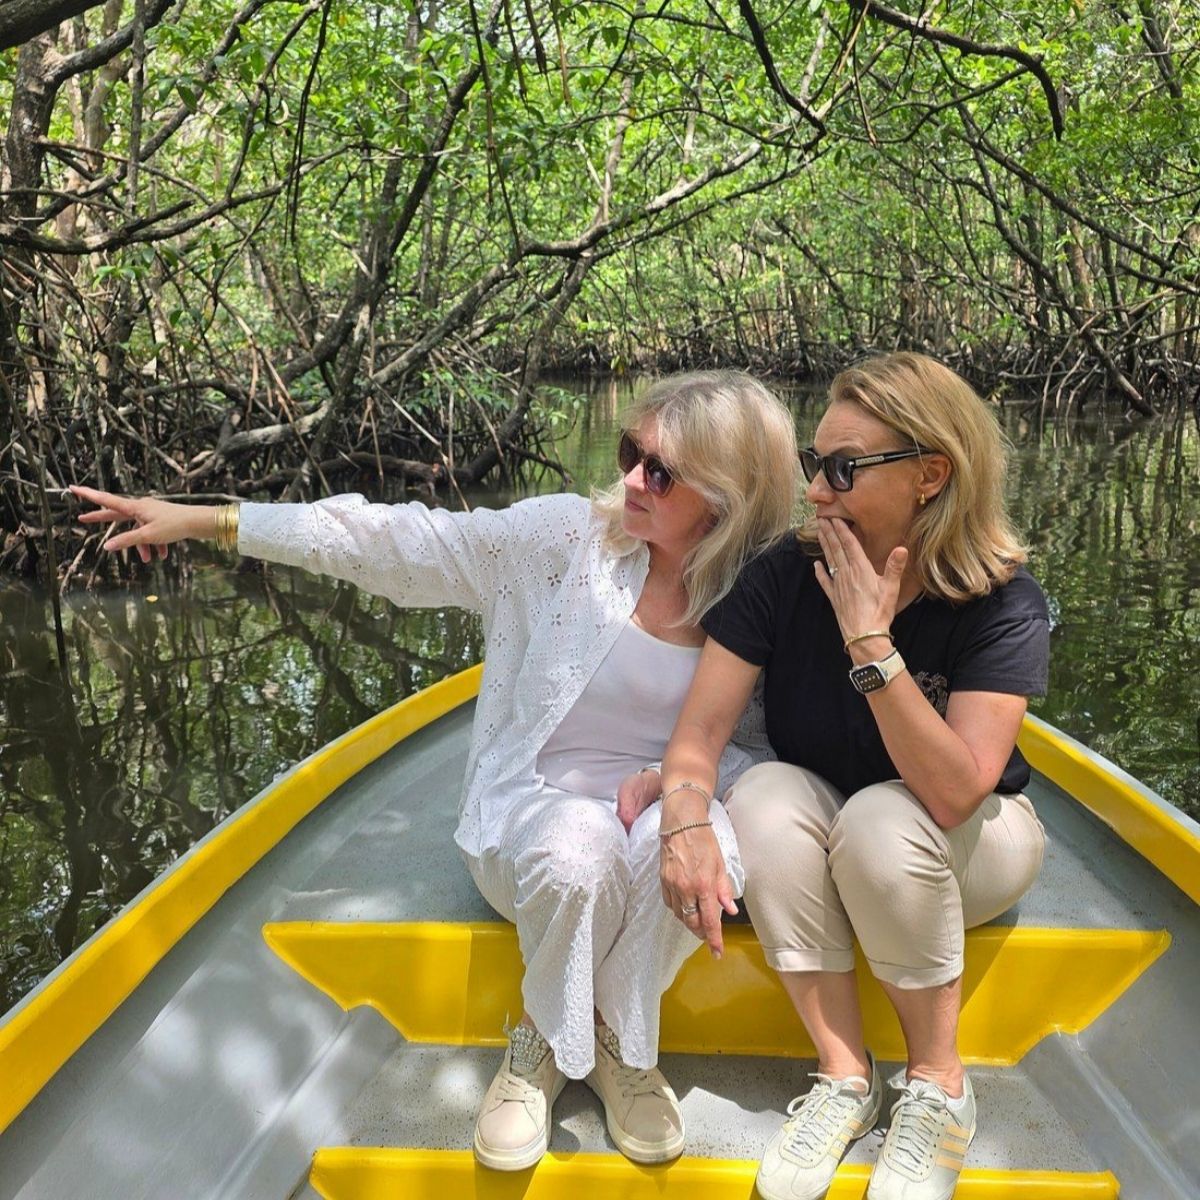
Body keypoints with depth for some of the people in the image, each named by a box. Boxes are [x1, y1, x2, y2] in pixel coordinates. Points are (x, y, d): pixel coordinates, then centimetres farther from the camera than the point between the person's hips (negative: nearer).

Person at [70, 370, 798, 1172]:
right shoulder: (568, 535, -7)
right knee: (580, 845, -36)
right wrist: (208, 521, -9)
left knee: (704, 848, -34)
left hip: (659, 808, 1)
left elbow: (756, 741, 4)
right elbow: (402, 542, -8)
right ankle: (550, 1042, -3)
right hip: (538, 809, -1)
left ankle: (617, 1041, -4)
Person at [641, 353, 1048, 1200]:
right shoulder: (785, 575, -18)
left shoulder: (1001, 600, -23)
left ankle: (939, 1086, -11)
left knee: (880, 820, -34)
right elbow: (701, 728, -21)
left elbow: (953, 791, -34)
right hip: (818, 837, 2)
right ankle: (845, 1075, -16)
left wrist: (870, 640, -38)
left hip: (971, 848, -2)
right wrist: (687, 817, -41)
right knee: (763, 796, -30)